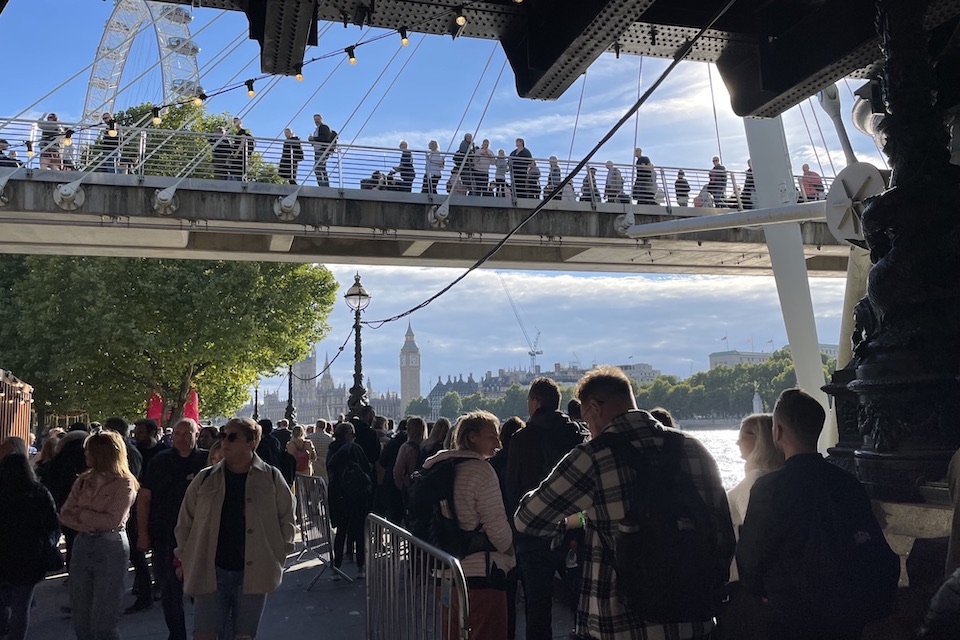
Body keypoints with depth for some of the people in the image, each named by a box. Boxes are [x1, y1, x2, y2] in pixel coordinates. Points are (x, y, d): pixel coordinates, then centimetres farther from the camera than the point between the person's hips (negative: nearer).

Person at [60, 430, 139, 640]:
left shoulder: (124, 483, -9)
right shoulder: (84, 480, 8)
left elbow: (113, 521, -16)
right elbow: (65, 515, 3)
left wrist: (81, 514, -7)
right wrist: (89, 525, -13)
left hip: (110, 548, -6)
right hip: (82, 545, 6)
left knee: (103, 622, 1)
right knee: (80, 617, 14)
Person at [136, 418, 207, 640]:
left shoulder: (206, 461, -4)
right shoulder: (159, 461, 2)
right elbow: (144, 498, 4)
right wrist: (143, 533, -1)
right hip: (164, 536, 2)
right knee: (169, 590, 11)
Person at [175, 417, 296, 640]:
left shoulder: (271, 478, -2)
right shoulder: (205, 479, 3)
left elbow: (286, 519, 5)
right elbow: (185, 523, 11)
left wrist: (276, 557, 1)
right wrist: (185, 558, 6)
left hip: (253, 574, -1)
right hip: (210, 573, 2)